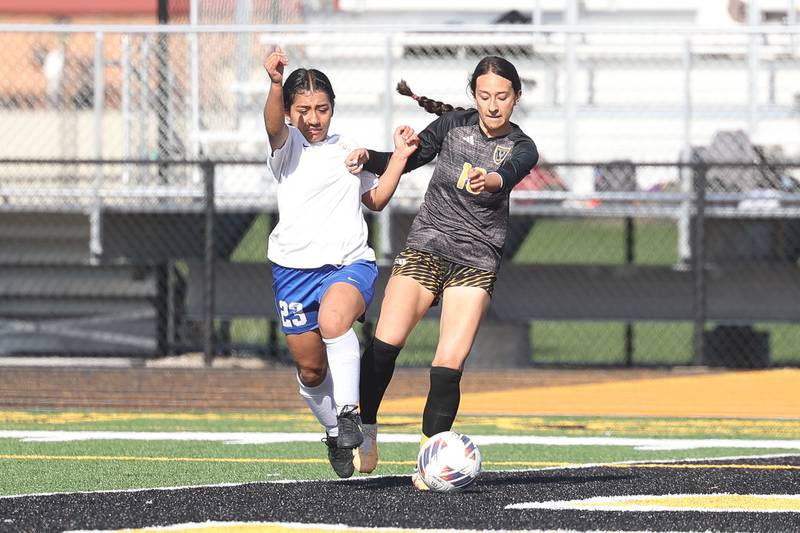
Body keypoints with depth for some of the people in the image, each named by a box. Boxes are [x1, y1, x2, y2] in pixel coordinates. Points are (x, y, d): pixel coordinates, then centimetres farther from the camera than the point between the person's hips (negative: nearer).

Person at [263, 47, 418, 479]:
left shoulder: (347, 152, 15)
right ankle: (334, 433, 33)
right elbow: (274, 123, -24)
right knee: (310, 368, 7)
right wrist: (276, 85, -44)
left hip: (350, 264, 0)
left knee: (333, 319, -34)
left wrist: (399, 157, 16)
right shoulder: (287, 145, 1)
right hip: (295, 266, 0)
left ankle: (348, 411, -28)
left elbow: (376, 199, 30)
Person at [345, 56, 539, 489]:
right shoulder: (453, 124, 3)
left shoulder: (521, 148, -4)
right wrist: (368, 159, -6)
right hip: (424, 249, 1)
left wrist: (488, 180, -52)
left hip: (476, 263, -1)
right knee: (384, 343, -15)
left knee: (449, 364, -13)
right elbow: (406, 160, 15)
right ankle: (365, 435, 0)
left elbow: (508, 176, -27)